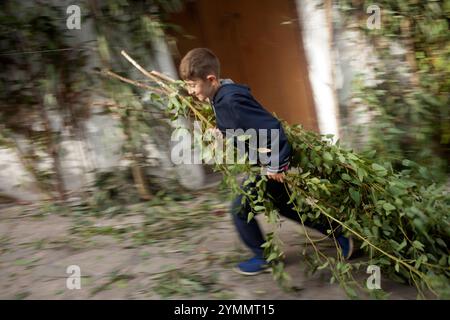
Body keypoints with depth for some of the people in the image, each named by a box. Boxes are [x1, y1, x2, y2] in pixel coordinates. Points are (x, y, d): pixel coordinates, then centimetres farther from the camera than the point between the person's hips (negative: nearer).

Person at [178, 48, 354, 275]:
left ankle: (263, 258, 21)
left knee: (240, 208, 2)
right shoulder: (222, 94, 0)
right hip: (265, 160, 10)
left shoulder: (231, 101, -31)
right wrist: (222, 131, 10)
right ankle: (340, 235, 34)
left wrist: (276, 166, -27)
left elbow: (272, 128, -33)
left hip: (271, 164, -10)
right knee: (285, 206, 22)